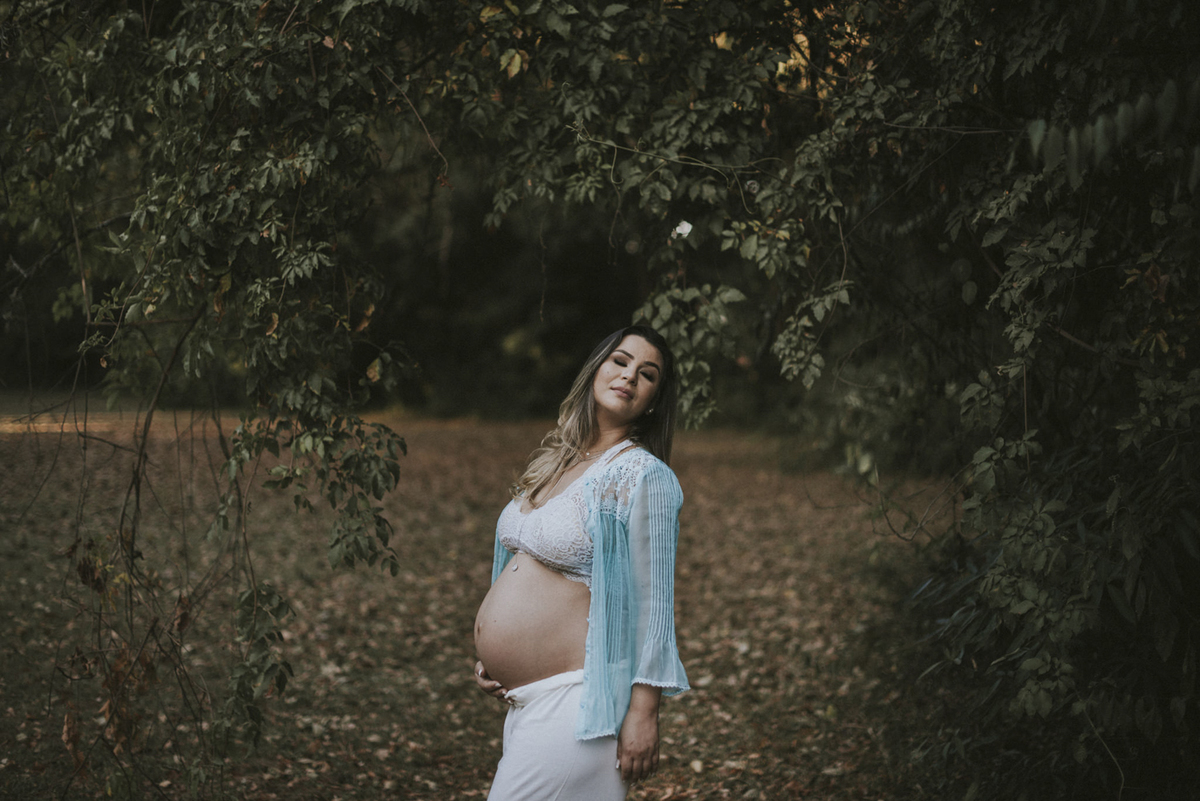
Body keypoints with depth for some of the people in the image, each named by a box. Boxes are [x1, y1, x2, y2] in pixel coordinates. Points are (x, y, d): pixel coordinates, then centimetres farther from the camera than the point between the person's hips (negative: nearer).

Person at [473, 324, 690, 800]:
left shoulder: (644, 476, -11)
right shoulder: (556, 461, 12)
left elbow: (653, 600, -13)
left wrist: (643, 714, -16)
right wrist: (491, 655, 13)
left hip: (574, 702, -8)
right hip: (522, 700, 8)